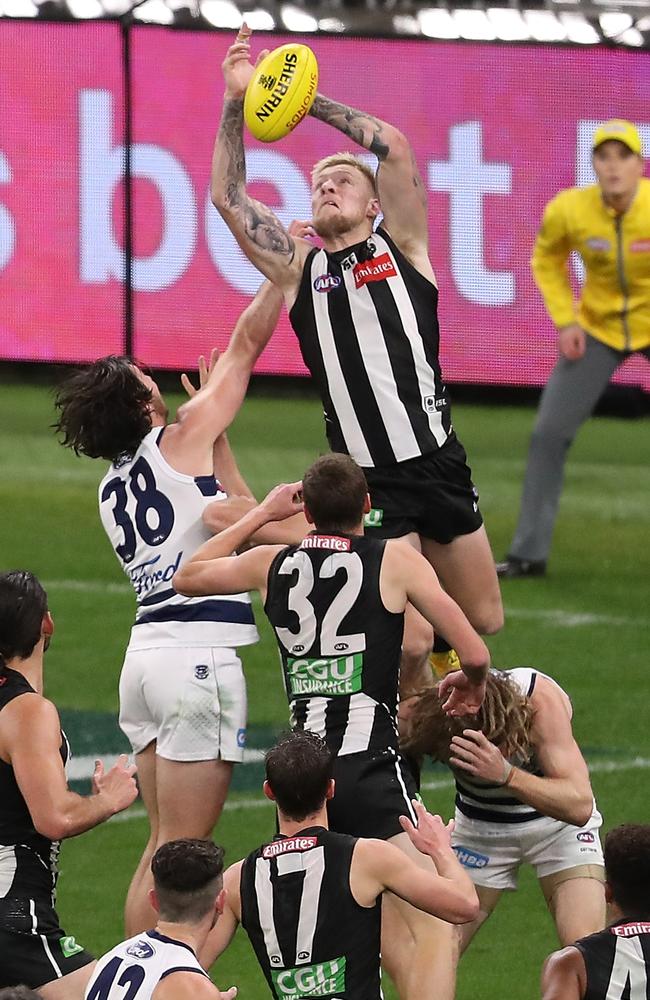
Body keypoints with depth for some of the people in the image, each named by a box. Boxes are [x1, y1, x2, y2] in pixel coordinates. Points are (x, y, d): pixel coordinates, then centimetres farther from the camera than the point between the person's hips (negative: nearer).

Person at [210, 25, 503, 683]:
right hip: (367, 480, -1)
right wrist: (236, 100, -2)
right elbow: (228, 197, 3)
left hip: (438, 464, 1)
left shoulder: (400, 247, 7)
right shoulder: (298, 269, 9)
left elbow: (394, 146, -5)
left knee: (481, 622, 9)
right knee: (408, 642, -10)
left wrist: (304, 96, -2)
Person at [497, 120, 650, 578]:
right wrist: (565, 320, -5)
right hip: (598, 329, 2)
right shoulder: (567, 210, -18)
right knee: (549, 433, -2)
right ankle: (530, 552, 9)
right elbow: (548, 258, 5)